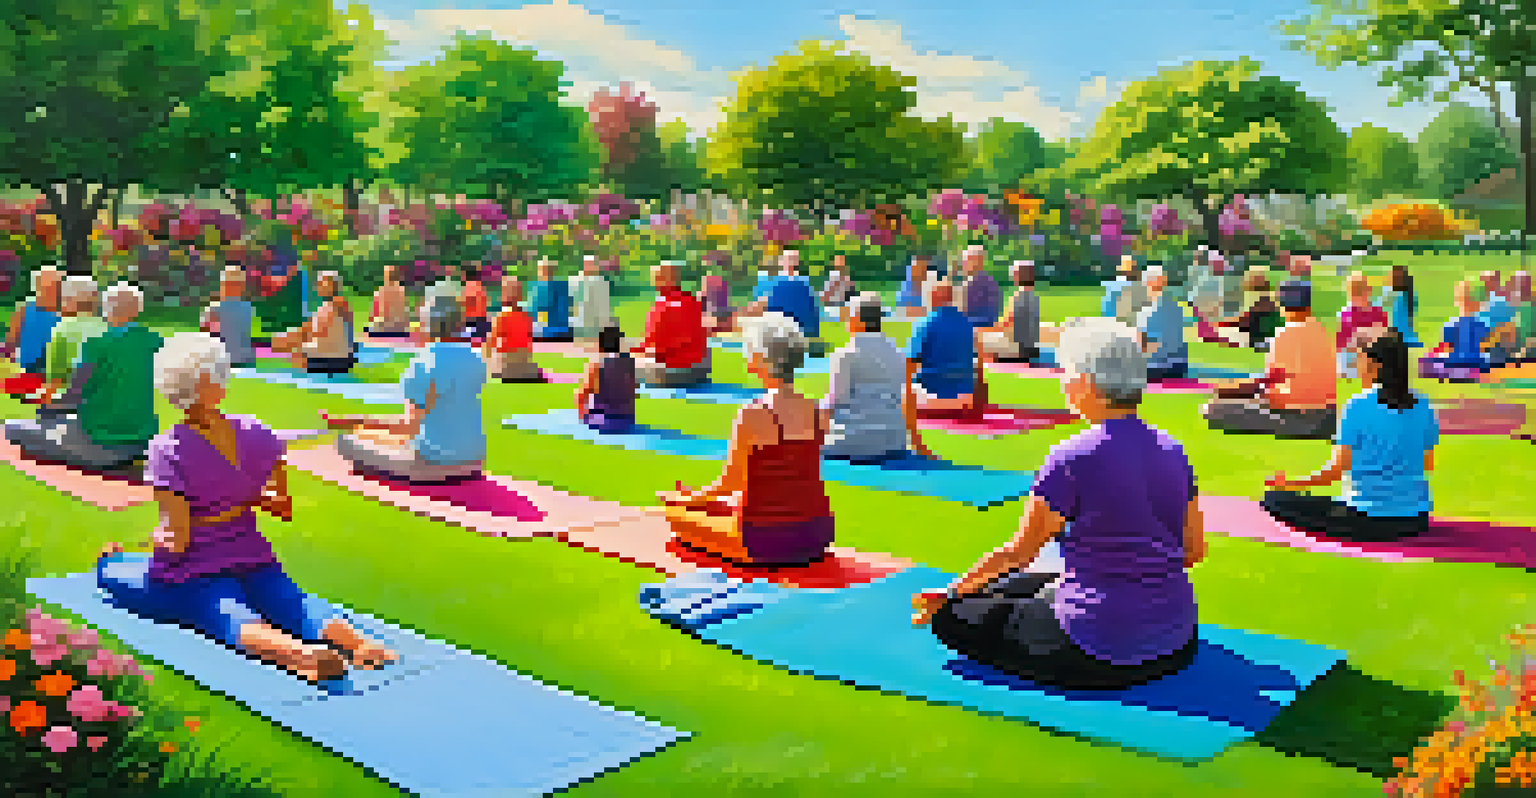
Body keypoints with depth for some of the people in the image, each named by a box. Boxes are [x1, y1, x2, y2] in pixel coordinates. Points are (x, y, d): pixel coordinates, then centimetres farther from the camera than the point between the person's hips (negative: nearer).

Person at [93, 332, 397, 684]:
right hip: (254, 560, 4)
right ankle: (358, 641, -34)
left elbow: (178, 540, -15)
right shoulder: (257, 434, -1)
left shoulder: (165, 451, -13)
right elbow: (285, 509, 6)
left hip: (190, 577, -4)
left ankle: (301, 652, -51)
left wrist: (158, 536, 6)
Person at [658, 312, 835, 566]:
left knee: (676, 514, 14)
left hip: (770, 541, -7)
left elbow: (729, 483, -11)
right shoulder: (814, 410, 1)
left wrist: (689, 498, 9)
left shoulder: (753, 415, -17)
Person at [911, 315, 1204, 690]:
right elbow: (1194, 550, 11)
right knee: (1027, 583, 30)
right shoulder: (1172, 451, 2)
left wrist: (948, 593, 6)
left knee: (954, 616, 7)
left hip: (1099, 657, -7)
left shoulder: (1073, 458, -17)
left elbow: (1020, 550, -8)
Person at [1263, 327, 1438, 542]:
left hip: (1368, 520, -7)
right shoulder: (1423, 406, 2)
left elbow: (1336, 470, -14)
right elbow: (1428, 464, 11)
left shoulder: (1358, 407, -14)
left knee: (1275, 499, 2)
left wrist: (1292, 483, -1)